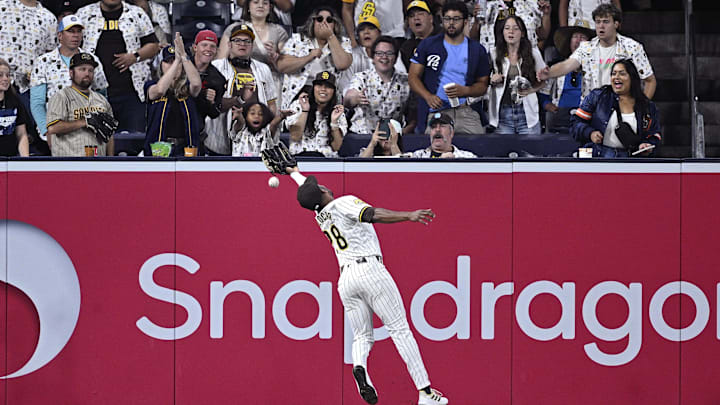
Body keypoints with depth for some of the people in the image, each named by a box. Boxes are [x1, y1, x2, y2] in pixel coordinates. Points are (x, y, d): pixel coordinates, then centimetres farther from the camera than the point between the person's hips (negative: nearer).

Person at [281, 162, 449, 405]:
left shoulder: (320, 216, 16)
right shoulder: (344, 203, -2)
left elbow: (307, 190, 37)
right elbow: (373, 215, -20)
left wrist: (293, 173, 57)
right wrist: (408, 216, -29)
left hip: (345, 279, 6)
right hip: (370, 270, -6)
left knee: (362, 336, 11)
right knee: (400, 329, -5)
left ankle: (359, 366, -24)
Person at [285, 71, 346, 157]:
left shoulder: (338, 112, 12)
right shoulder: (298, 105, 9)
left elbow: (336, 147, 4)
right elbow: (295, 137, -2)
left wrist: (334, 121, -7)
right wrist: (304, 111, -6)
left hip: (327, 158, 1)